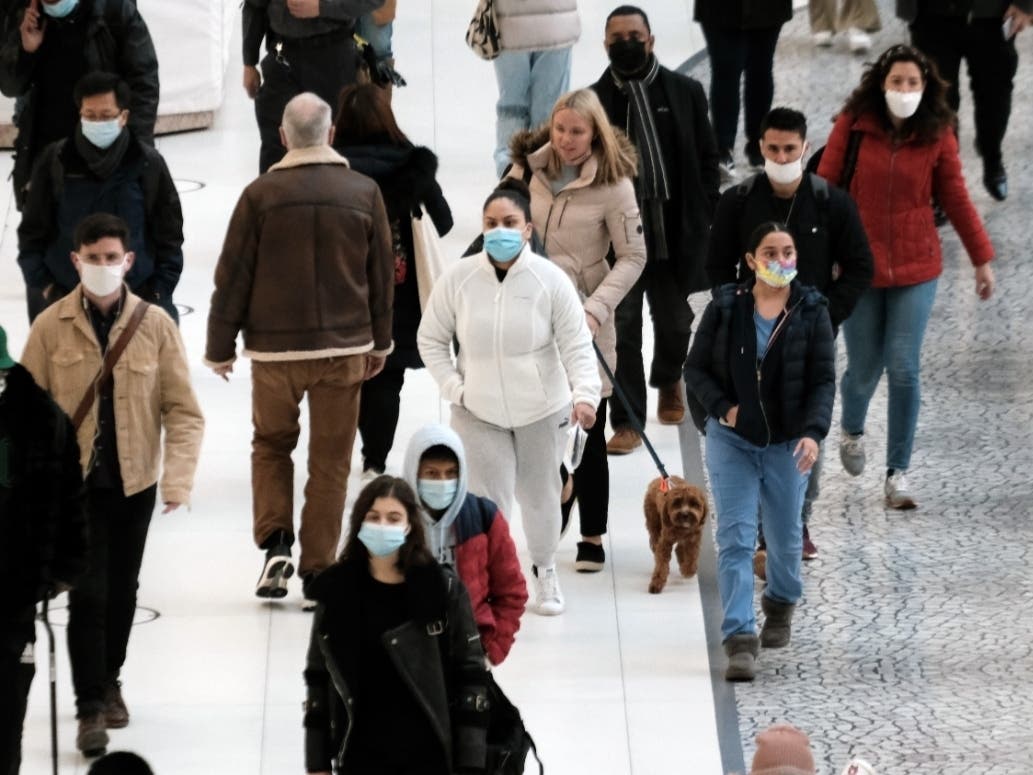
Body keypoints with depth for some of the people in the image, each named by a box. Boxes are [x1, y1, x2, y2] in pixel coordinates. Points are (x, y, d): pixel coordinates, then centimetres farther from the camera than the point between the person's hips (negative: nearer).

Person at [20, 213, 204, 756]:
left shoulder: (156, 325, -7)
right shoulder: (51, 326, -8)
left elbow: (183, 410, -6)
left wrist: (178, 478, -17)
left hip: (135, 481, 2)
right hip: (76, 481, -2)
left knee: (122, 589, 16)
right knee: (88, 592, -7)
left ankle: (109, 680, 37)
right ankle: (90, 706, 1)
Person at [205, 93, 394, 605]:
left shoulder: (261, 195, -8)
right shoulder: (364, 193, -2)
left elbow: (233, 277, -5)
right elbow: (383, 276, 5)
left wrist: (220, 347, 5)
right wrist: (379, 342, 17)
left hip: (274, 349, -1)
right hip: (344, 348, 1)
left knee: (271, 445, 18)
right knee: (330, 460, 9)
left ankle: (275, 541, -1)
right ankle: (317, 568, 8)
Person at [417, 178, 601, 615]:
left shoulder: (549, 280, -15)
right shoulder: (458, 279, -12)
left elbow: (577, 345, -15)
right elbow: (430, 339, 2)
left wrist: (584, 395, -29)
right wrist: (453, 387, -7)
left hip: (542, 410, 0)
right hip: (479, 412, 0)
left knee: (539, 494, 16)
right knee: (489, 500, -6)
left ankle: (544, 571, 38)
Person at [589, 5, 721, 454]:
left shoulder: (685, 93, 3)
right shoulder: (594, 101, 0)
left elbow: (707, 159, 6)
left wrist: (704, 221, -1)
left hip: (675, 232, 1)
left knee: (674, 320, 16)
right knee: (622, 327, -3)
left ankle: (668, 378, 47)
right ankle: (627, 423, 3)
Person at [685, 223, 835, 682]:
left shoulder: (811, 312, -5)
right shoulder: (725, 308, -4)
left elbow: (823, 381, -7)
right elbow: (695, 368, 2)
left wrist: (813, 432, -21)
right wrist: (722, 407, -13)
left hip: (788, 443, 1)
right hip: (731, 440, -1)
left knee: (785, 538, 14)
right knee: (735, 538, -9)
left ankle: (781, 603, 45)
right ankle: (739, 640, -12)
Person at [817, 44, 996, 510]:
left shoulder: (937, 134, -3)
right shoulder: (852, 125, -7)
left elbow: (955, 198, 6)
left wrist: (982, 258, 9)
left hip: (916, 267, 0)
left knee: (904, 370, -6)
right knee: (864, 369, 6)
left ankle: (897, 472, 5)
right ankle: (852, 431, 41)